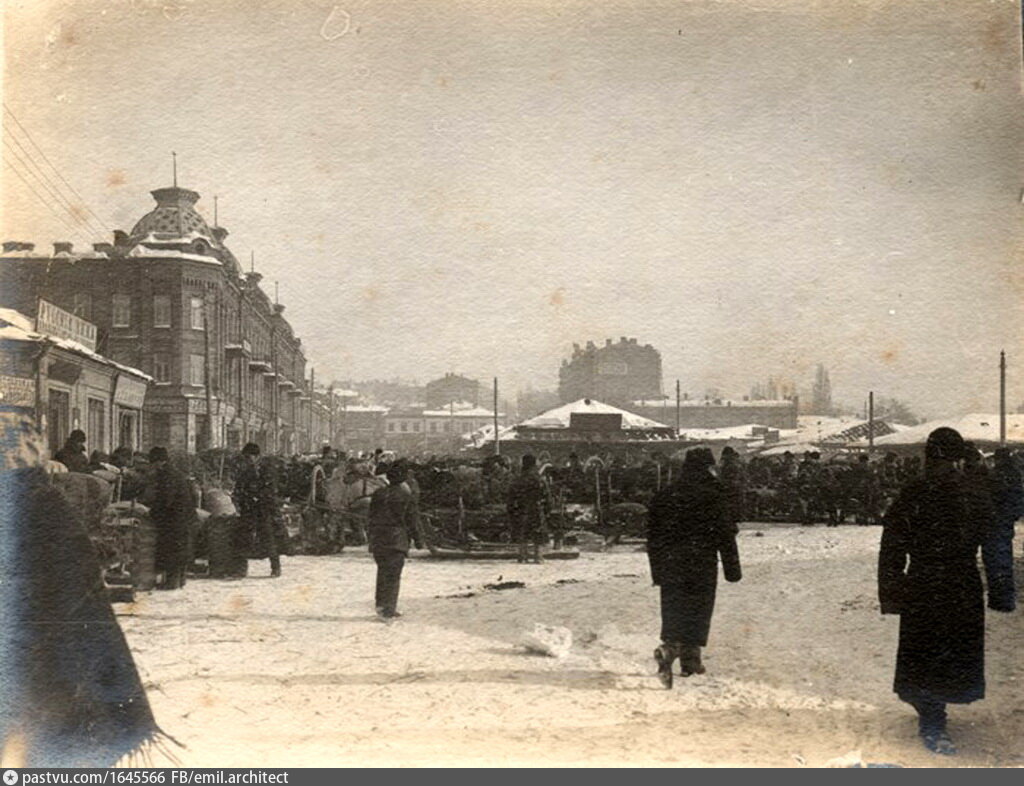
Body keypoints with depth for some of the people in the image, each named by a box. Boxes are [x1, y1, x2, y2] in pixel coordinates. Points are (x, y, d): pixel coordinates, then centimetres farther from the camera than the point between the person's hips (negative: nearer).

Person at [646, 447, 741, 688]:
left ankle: (670, 648, -9)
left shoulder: (664, 495, 6)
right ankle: (691, 658, 4)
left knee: (674, 609, 7)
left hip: (672, 565, 3)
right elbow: (725, 533, -6)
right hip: (703, 564, -3)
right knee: (698, 609, 7)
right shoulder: (712, 495, -7)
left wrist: (658, 570, 17)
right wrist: (732, 568, 1)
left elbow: (654, 535, 10)